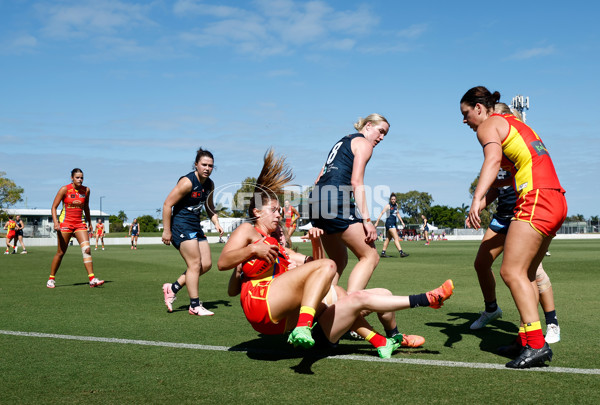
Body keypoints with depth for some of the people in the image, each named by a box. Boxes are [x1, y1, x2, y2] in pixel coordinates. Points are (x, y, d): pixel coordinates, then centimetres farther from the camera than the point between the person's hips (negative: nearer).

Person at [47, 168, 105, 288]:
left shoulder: (86, 190, 4)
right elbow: (54, 207, -6)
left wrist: (89, 222, 23)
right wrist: (55, 222, -19)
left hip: (80, 223, 3)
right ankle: (51, 279, 19)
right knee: (61, 252, 2)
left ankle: (92, 279, -14)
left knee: (87, 249, -12)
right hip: (65, 223, -3)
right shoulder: (65, 189, -8)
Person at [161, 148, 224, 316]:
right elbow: (167, 204, -17)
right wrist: (166, 230, -17)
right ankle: (195, 306, 0)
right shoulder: (187, 182, -17)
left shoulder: (209, 184, 7)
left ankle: (173, 288, 16)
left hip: (196, 226, 9)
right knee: (195, 264, -10)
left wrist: (216, 222, 6)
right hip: (181, 225, -9)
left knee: (206, 264, 6)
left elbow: (209, 206, 24)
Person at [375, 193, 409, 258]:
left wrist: (402, 222, 22)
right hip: (389, 223, -8)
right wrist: (376, 223, -13)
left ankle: (383, 253, 16)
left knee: (388, 239, 10)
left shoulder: (396, 205, 12)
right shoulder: (388, 206, -9)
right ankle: (401, 252, -20)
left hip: (394, 223, 8)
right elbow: (381, 213, -10)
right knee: (396, 238, -14)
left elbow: (397, 214, 24)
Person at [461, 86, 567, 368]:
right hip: (556, 202, 10)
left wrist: (477, 199, -35)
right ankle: (528, 341, 13)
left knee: (512, 272, -13)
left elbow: (493, 159, -22)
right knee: (525, 274, 12)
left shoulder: (488, 125, -1)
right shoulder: (512, 123, 27)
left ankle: (537, 345, -17)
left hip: (536, 201, -10)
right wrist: (486, 198, 35)